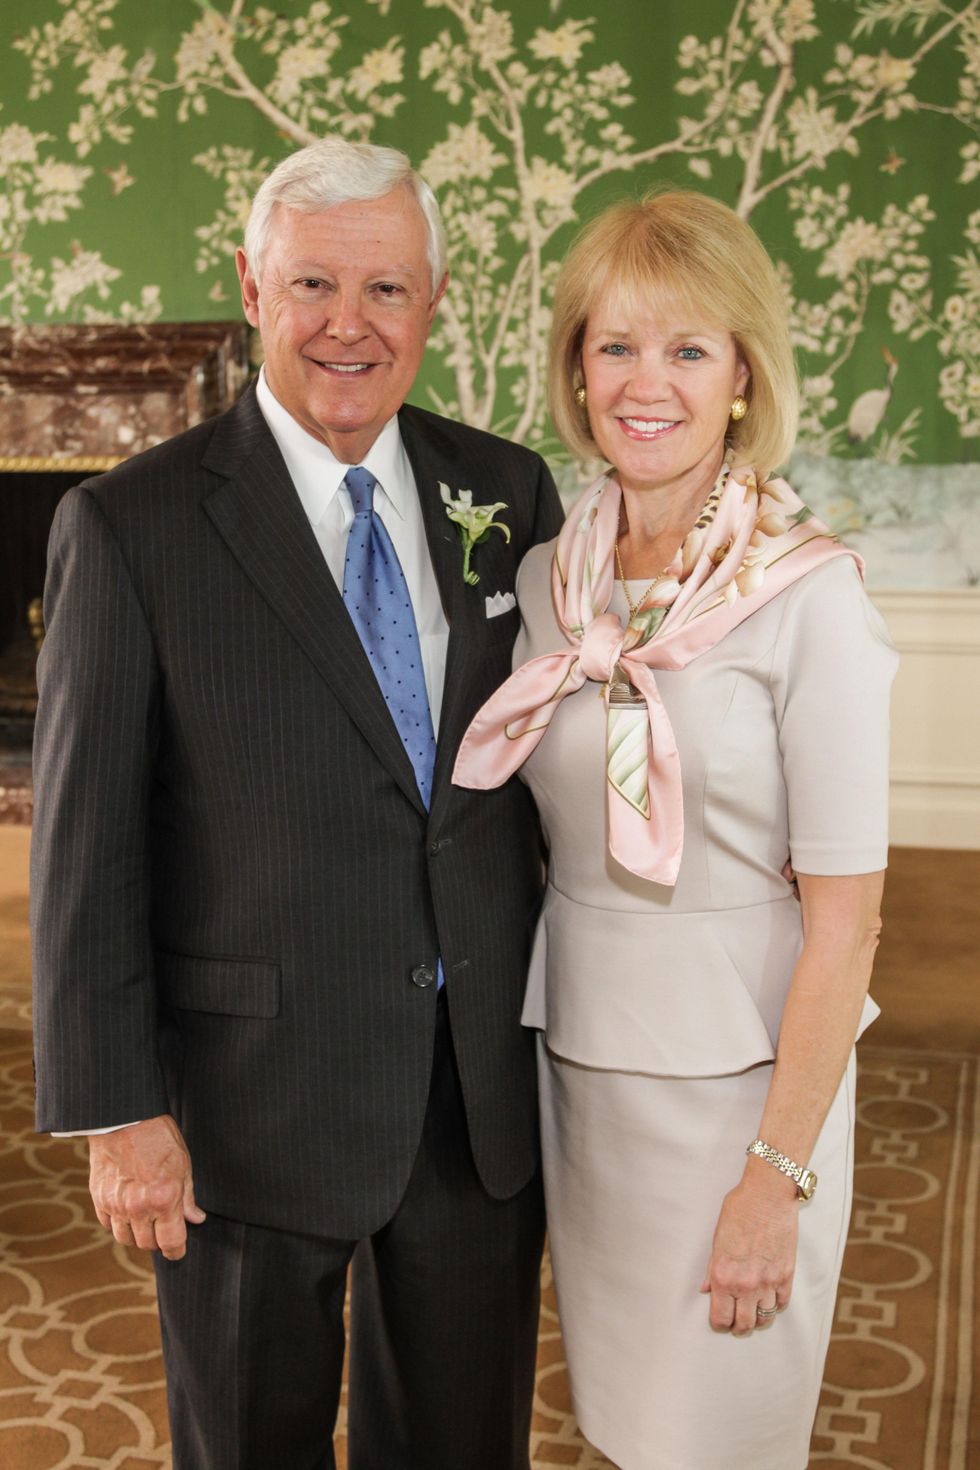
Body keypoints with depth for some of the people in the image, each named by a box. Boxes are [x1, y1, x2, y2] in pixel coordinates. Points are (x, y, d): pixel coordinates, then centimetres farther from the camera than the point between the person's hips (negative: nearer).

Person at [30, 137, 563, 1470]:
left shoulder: (508, 494, 2)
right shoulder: (132, 527, -10)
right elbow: (84, 843, -9)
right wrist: (119, 1112, -10)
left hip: (488, 1090, 4)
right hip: (250, 1099, -3)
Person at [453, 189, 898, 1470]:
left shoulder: (808, 596, -16)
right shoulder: (547, 578, 1)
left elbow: (845, 920, -15)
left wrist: (778, 1175, -15)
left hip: (734, 1073, -4)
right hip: (574, 1057, 5)